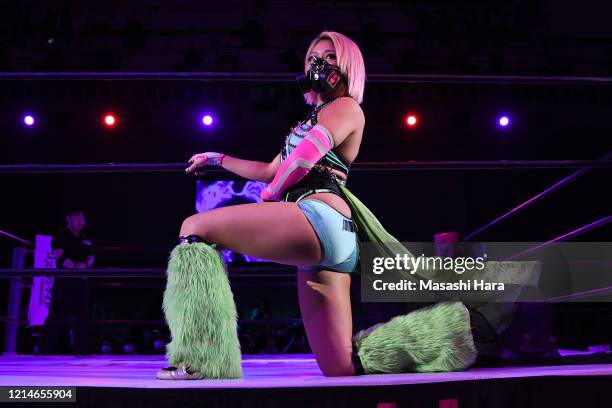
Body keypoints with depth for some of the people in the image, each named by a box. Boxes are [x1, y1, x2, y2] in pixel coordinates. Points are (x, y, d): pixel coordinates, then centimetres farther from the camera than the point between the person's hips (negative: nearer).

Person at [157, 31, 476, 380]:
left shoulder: (346, 107, 8)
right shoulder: (314, 120, 35)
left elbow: (301, 160, -7)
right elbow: (272, 171, 40)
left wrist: (266, 199, 7)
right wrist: (218, 159, 45)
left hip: (319, 220, -9)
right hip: (329, 244, 9)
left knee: (195, 228, -8)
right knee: (342, 368, 2)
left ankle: (205, 357, -18)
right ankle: (450, 326, 10)